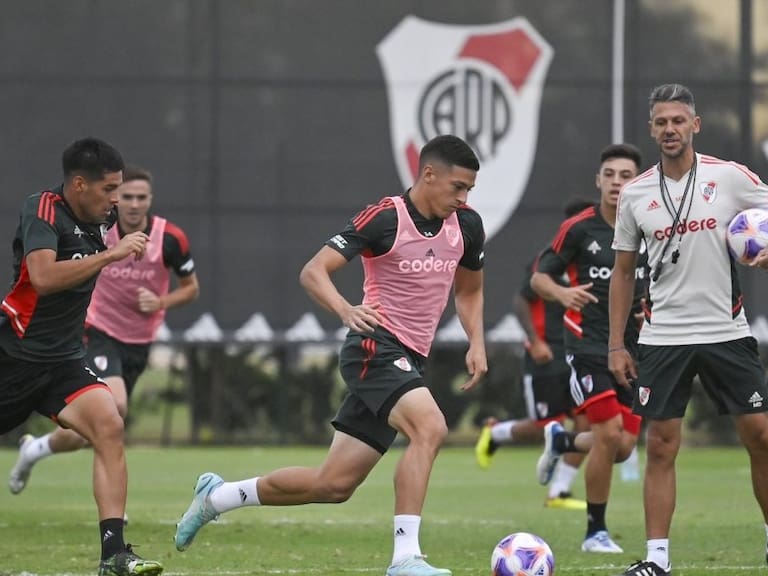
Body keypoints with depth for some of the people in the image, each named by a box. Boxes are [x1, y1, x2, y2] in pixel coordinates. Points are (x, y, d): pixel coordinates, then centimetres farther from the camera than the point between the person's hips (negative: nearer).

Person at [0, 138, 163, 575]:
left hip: (63, 359, 6)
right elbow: (43, 276, -32)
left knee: (109, 428, -18)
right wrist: (110, 254, -29)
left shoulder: (98, 219, 8)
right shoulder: (43, 210, -15)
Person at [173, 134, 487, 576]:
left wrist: (477, 343, 6)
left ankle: (216, 496, 26)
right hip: (376, 346, -7)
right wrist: (346, 310, -35)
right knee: (430, 428, -32)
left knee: (334, 484, 7)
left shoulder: (466, 225, 6)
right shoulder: (385, 219, -13)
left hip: (408, 362, 7)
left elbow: (469, 290, 23)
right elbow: (314, 271, -16)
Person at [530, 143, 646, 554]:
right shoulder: (579, 228, -6)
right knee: (609, 434, -16)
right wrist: (562, 293, -22)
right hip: (589, 345, -4)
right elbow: (539, 277, -1)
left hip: (633, 347, 4)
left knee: (623, 447, 1)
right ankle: (595, 531, 0)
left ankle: (560, 441, 34)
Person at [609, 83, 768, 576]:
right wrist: (616, 344, 7)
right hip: (663, 338, 1)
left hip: (727, 332, -1)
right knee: (661, 447, -2)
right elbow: (623, 272, 12)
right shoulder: (636, 194, 5)